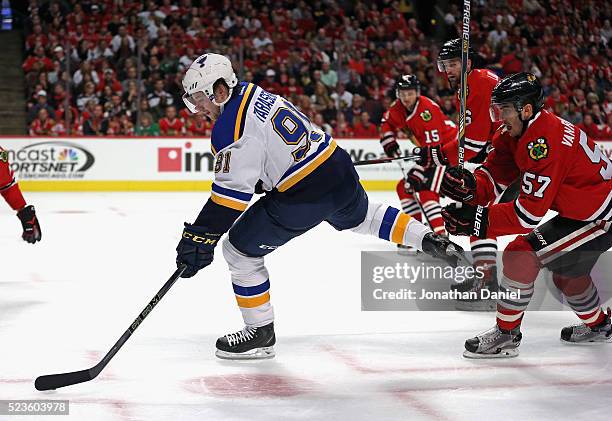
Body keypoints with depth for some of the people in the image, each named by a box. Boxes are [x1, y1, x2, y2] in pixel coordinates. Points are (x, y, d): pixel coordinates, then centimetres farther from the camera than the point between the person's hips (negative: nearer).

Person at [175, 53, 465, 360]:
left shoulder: (230, 127, -17)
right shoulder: (252, 92, 10)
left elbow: (232, 192, -22)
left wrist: (200, 237, -20)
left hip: (304, 197, -9)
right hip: (339, 167, 9)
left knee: (239, 248, 3)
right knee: (362, 217, 39)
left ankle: (260, 333, 11)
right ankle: (431, 241, 39)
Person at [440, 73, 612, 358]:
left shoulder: (544, 143, -29)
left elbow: (531, 213, -30)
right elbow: (495, 176, 0)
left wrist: (478, 219, -29)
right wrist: (470, 186, -22)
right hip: (579, 210, 10)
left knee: (521, 255, -16)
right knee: (565, 269, 28)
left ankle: (506, 334, -6)